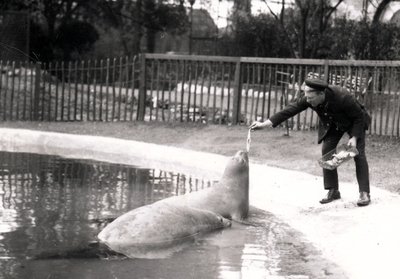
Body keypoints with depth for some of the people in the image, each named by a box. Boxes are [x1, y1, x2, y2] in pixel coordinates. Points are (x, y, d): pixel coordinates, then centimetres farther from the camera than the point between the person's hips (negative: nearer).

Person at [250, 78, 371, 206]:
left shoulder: (342, 97, -41)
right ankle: (333, 191, 6)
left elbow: (359, 116, -28)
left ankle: (364, 193, -10)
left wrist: (354, 137, -31)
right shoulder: (308, 99, -30)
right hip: (332, 125, 5)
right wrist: (265, 124, -33)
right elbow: (290, 110, -28)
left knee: (358, 153, -12)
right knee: (327, 152, -5)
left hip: (354, 122, -5)